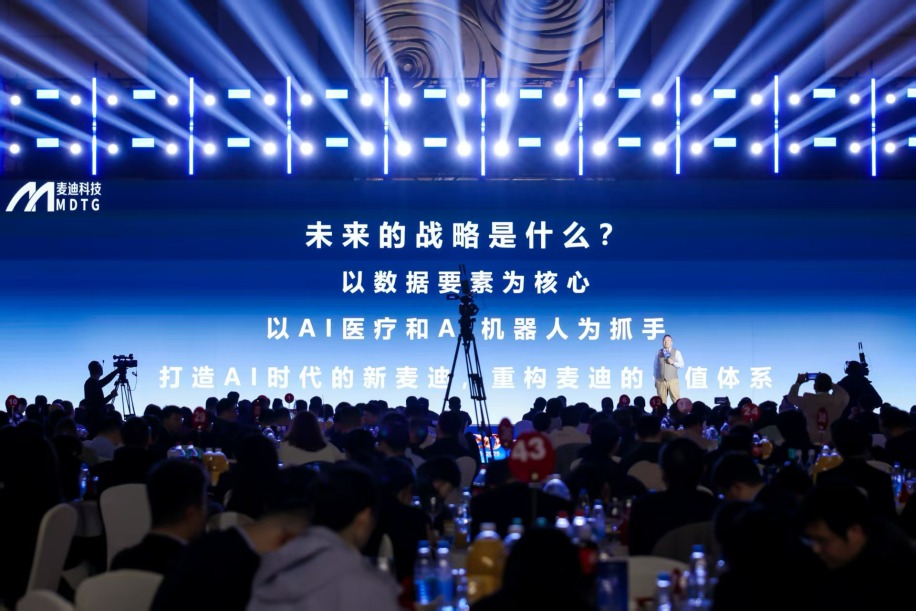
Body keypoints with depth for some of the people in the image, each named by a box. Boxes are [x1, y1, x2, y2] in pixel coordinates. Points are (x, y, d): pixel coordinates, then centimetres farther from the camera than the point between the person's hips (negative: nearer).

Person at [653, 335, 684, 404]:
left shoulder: (676, 352, 5)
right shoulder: (658, 353, 10)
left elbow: (682, 365, 3)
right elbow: (655, 367, 14)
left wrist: (673, 362, -14)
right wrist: (656, 380, 11)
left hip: (672, 380, -2)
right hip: (660, 381, 2)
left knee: (677, 401, -6)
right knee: (661, 402, 0)